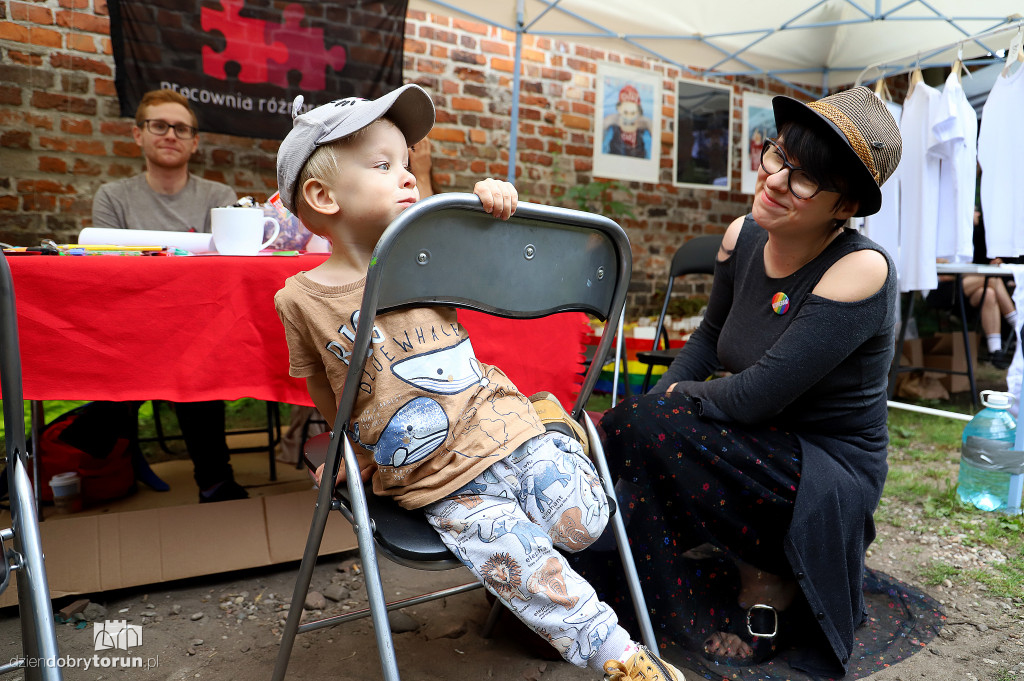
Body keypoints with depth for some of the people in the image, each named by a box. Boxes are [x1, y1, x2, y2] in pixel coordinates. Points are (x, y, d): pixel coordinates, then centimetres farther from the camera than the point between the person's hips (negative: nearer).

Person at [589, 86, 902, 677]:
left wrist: (669, 403, -11)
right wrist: (663, 394, -3)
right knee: (621, 425, -10)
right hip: (764, 447, 7)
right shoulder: (744, 236, -4)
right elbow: (712, 333, 12)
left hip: (831, 473, -6)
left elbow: (754, 396, -28)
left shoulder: (861, 270, -25)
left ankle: (765, 583, -2)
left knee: (646, 427, -27)